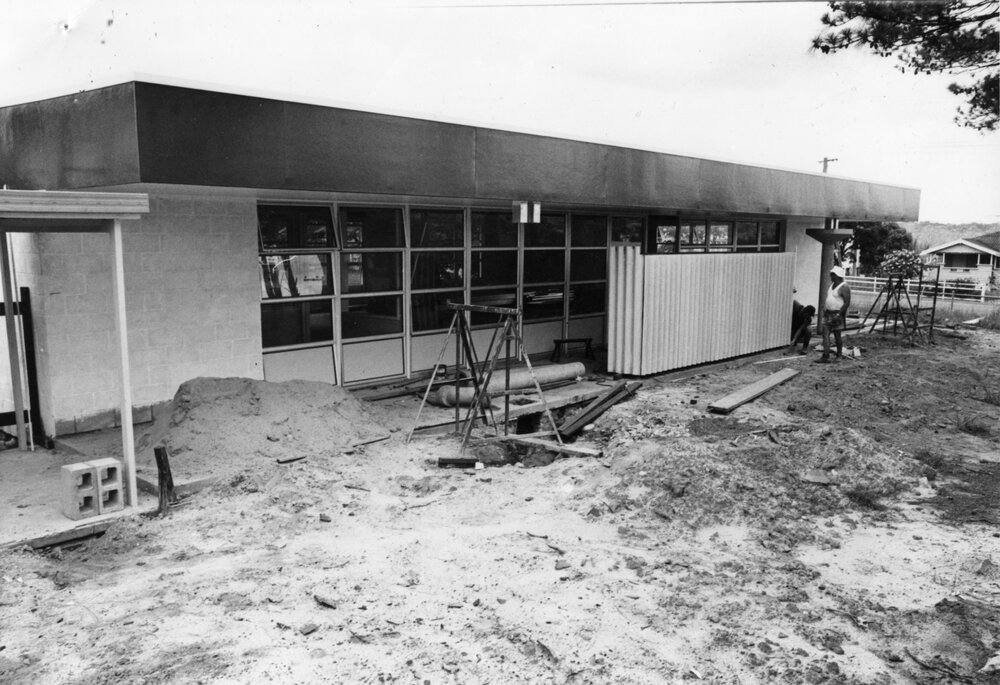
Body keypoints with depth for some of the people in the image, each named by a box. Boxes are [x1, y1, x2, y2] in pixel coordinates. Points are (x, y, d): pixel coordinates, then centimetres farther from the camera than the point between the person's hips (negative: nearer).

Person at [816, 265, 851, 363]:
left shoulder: (844, 287, -13)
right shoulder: (832, 285, 14)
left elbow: (847, 303, -18)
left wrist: (838, 314, -22)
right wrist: (824, 307, 14)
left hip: (837, 314, -8)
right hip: (828, 314, 8)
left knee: (837, 336, 3)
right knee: (825, 334, -2)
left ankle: (839, 356, 19)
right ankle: (825, 357, -6)